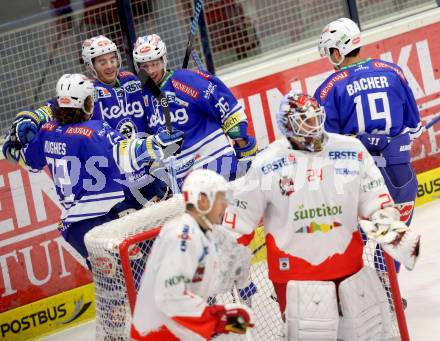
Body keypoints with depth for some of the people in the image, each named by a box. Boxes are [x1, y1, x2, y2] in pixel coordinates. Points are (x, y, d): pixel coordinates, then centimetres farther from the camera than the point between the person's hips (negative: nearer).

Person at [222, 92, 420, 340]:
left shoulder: (351, 150, 0)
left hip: (348, 262, 4)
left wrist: (393, 231, -4)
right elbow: (241, 214, -2)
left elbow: (375, 200, 7)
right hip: (294, 270, -4)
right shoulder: (267, 164, -8)